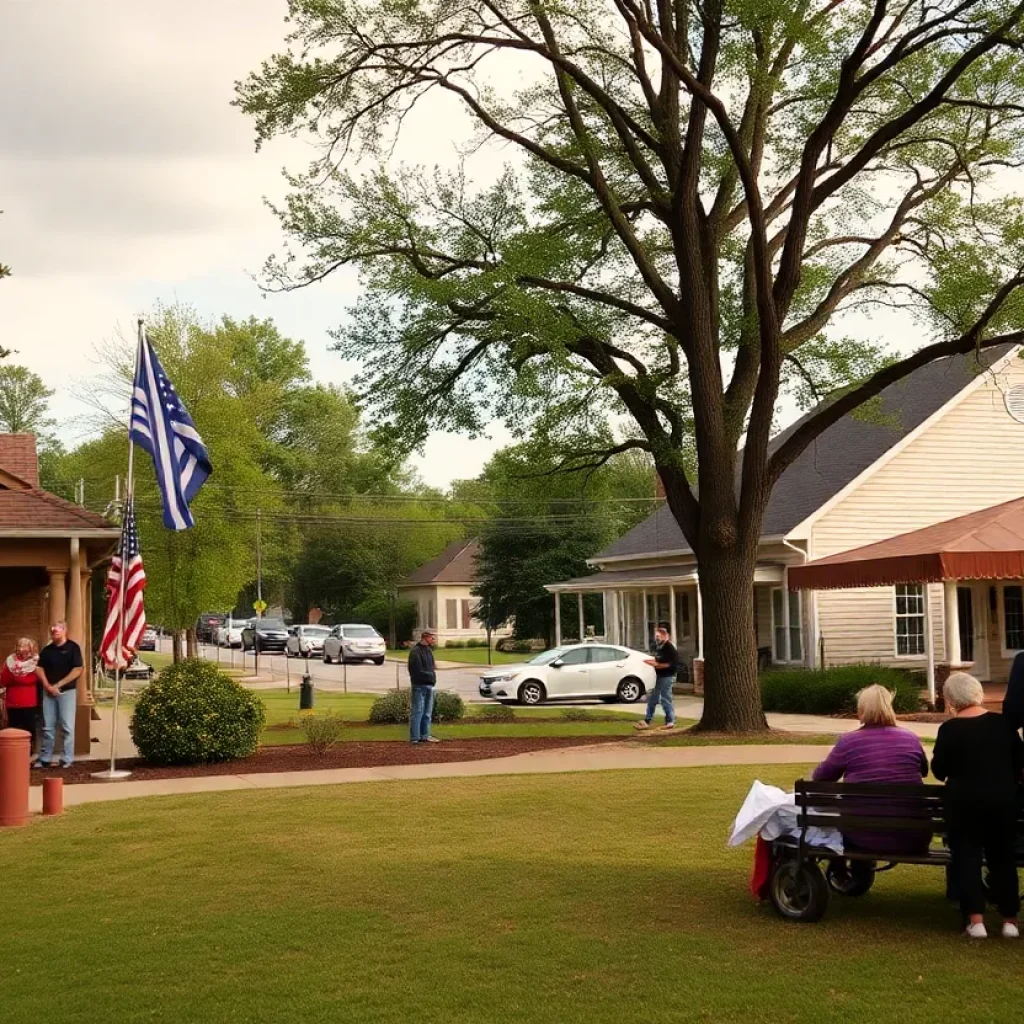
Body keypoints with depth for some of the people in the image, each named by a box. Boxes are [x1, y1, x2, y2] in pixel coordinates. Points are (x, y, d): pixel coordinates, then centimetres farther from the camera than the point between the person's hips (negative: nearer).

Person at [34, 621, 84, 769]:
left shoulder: (73, 648, -4)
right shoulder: (46, 650, 11)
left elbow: (77, 670, -10)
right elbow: (39, 669, 7)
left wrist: (58, 685, -12)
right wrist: (48, 686, -9)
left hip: (67, 691, -4)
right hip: (48, 692, 4)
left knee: (67, 727, -3)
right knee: (47, 727, 6)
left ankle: (67, 760, 0)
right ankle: (44, 759, 11)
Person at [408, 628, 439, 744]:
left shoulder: (428, 650, 17)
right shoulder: (415, 652, -13)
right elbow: (418, 671, -18)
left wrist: (433, 673, 5)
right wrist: (431, 675, -10)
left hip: (429, 686, 9)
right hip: (419, 686, -9)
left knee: (427, 713, 14)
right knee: (417, 712, -7)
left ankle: (425, 736, 22)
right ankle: (414, 738, -5)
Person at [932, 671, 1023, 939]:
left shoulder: (949, 729, -11)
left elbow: (939, 770, -3)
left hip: (965, 802, -3)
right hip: (1002, 799, 3)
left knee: (967, 857, 6)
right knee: (1002, 857, 14)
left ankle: (976, 919, -2)